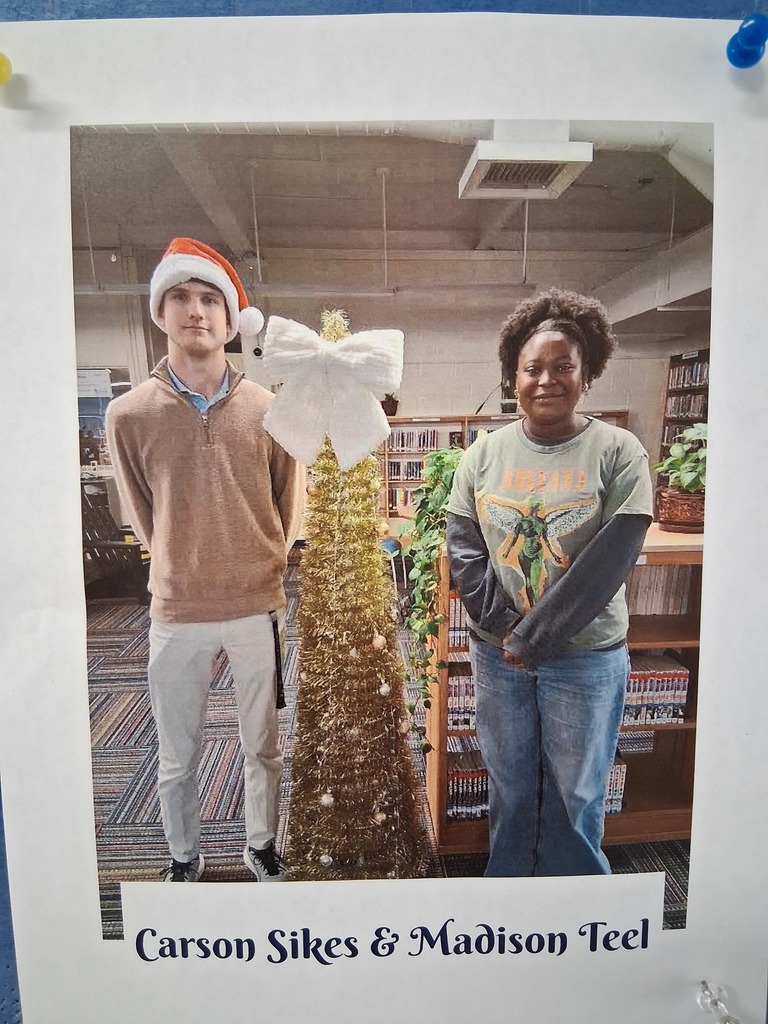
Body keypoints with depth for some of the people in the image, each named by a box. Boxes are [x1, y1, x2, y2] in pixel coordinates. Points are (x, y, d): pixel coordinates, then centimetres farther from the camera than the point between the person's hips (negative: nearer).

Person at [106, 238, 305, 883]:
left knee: (263, 748, 17)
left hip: (259, 609, 0)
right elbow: (143, 518, 7)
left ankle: (262, 846, 42)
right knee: (177, 760, 16)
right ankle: (185, 859, 42)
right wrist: (184, 571, 11)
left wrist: (262, 569, 9)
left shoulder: (269, 411, -4)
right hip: (177, 613, 0)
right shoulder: (129, 415, -5)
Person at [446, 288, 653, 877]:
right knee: (509, 786, 19)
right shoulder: (486, 453, 0)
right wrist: (504, 628, -12)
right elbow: (463, 548, -2)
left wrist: (533, 637, -16)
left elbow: (608, 563, -15)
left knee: (576, 796, 15)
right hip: (497, 654, 2)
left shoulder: (619, 454, -9)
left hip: (586, 657, -2)